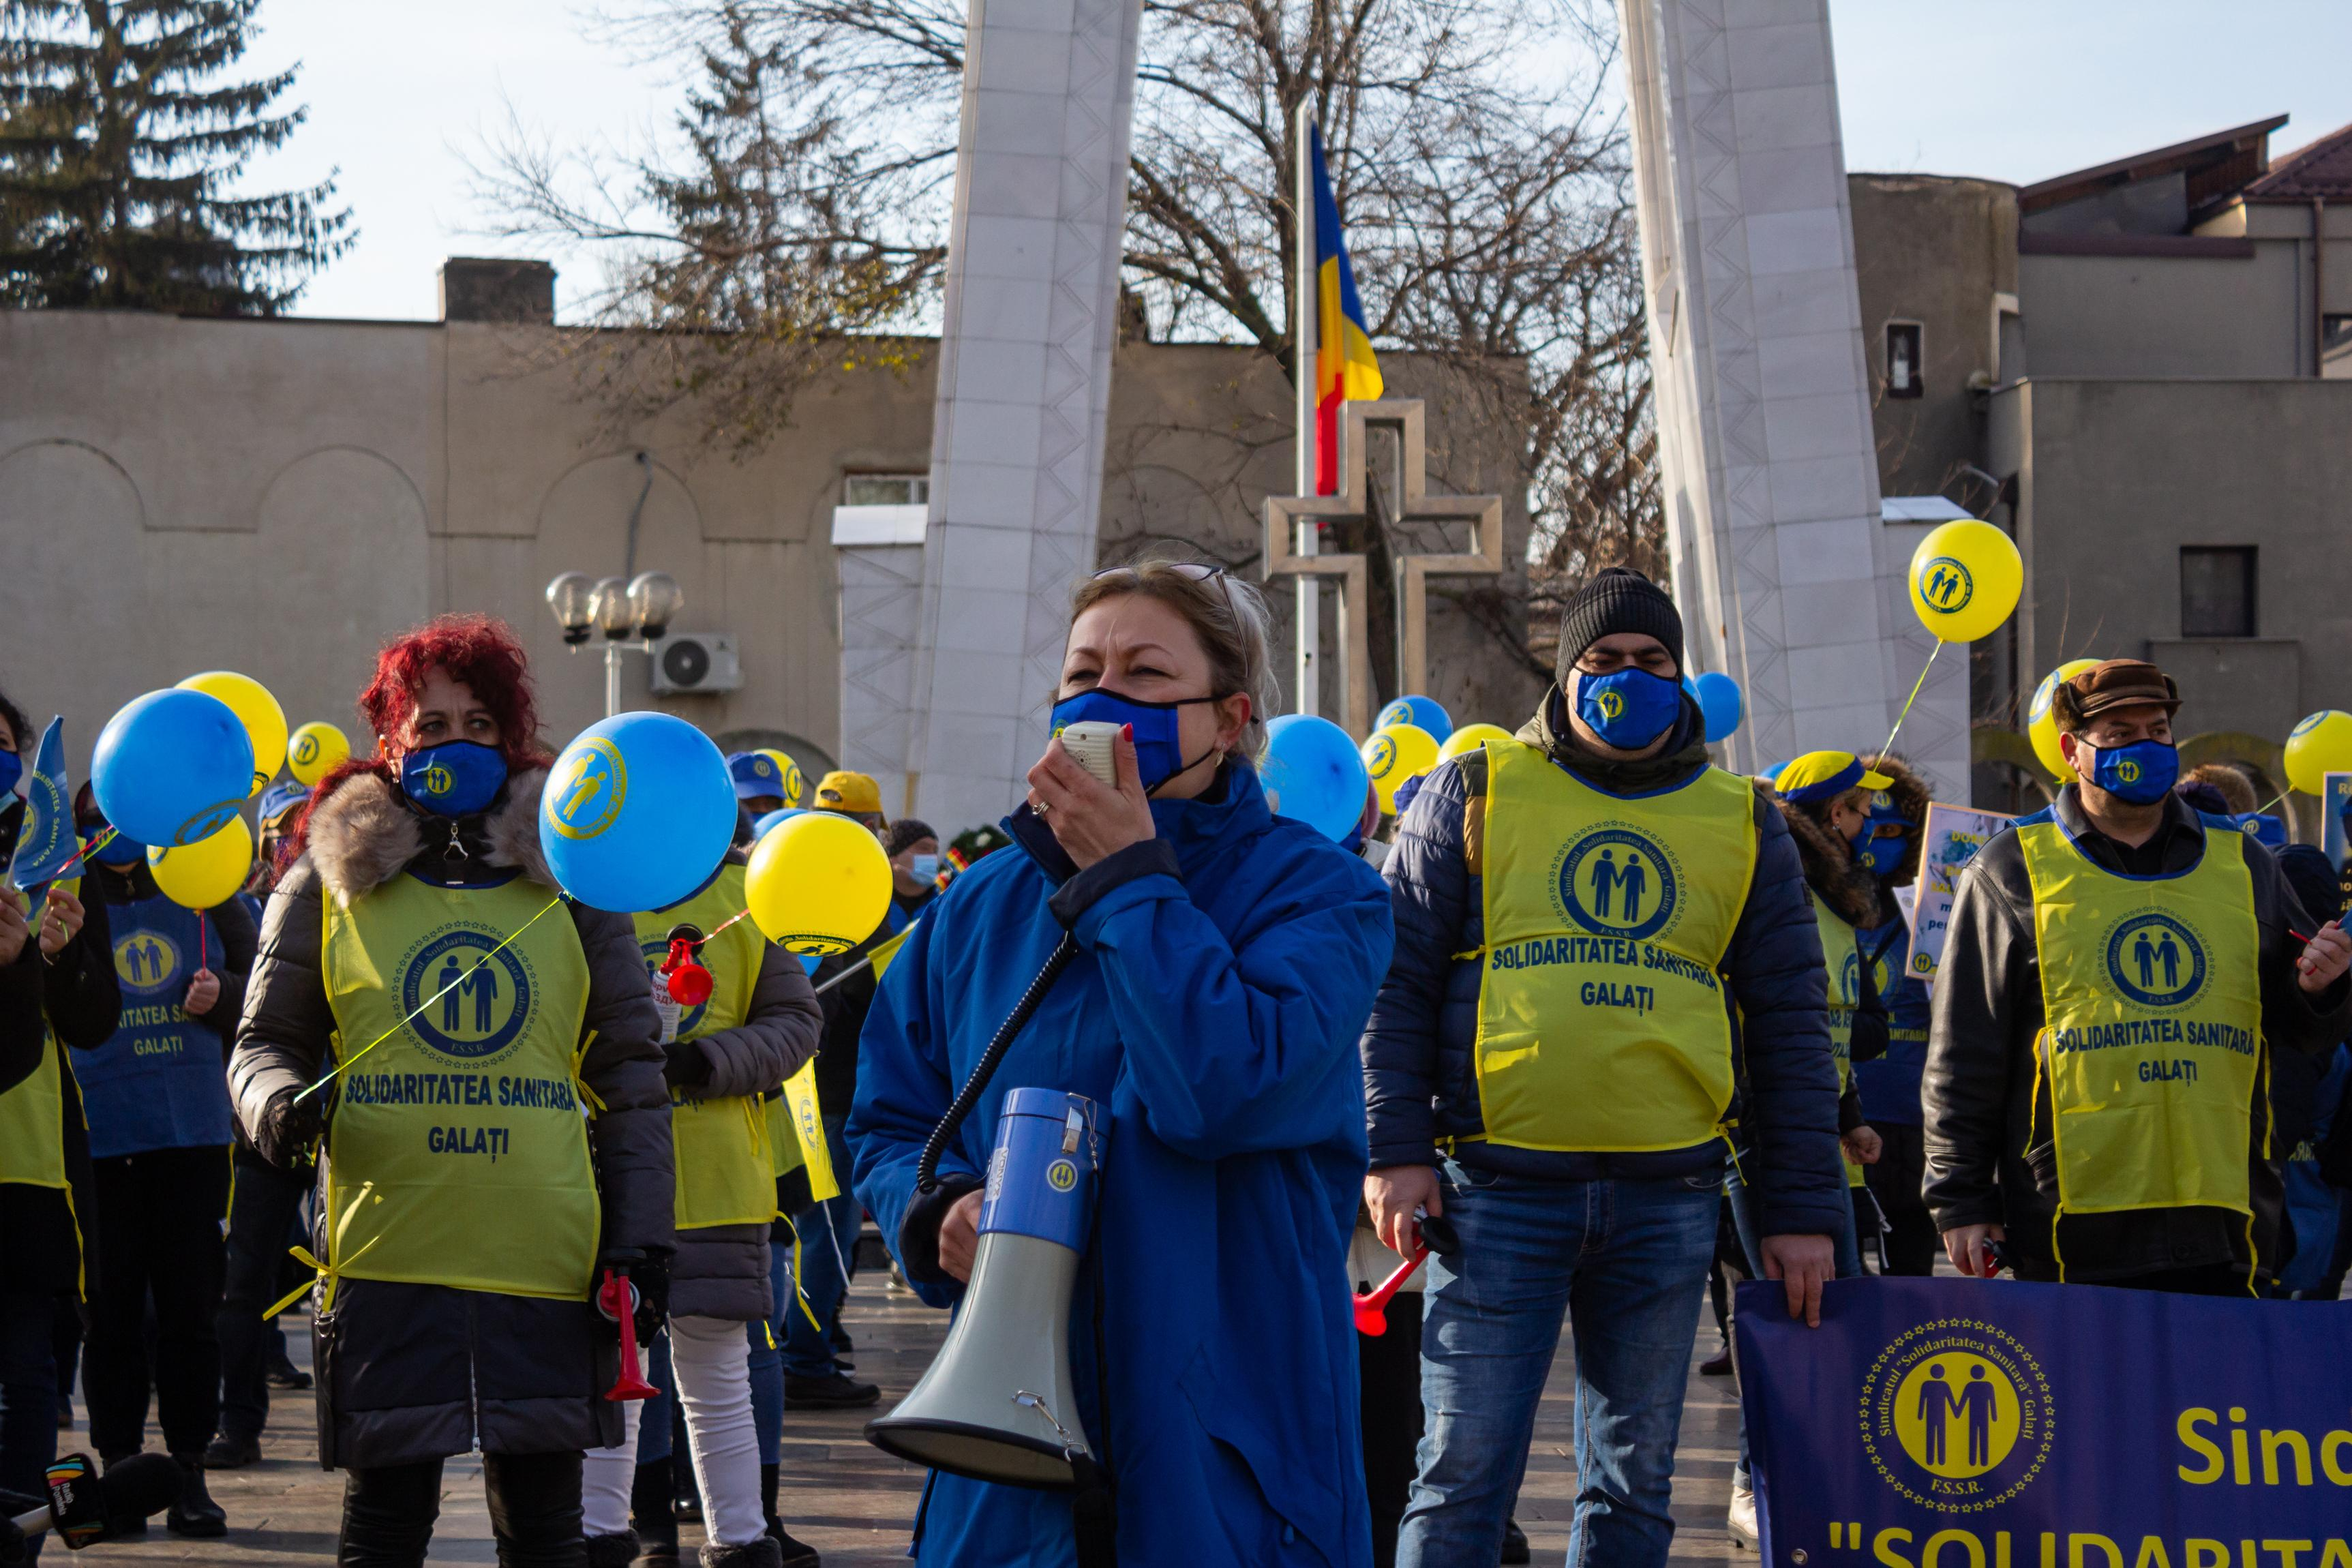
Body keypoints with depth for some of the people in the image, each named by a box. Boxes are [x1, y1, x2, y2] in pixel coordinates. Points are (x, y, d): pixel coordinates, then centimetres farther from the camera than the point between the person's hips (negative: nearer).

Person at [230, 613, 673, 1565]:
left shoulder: (570, 879, 10)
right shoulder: (332, 880, 7)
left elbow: (631, 1075, 11)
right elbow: (266, 1040, 13)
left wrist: (640, 1237, 4)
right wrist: (279, 1102, -11)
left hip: (547, 1264, 1)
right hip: (385, 1261, -1)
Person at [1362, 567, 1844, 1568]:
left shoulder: (1743, 827, 12)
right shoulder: (1475, 795, 7)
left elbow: (1790, 1023, 12)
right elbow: (1397, 978, 5)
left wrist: (1802, 1210, 6)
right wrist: (1394, 1149, -5)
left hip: (1669, 1199, 2)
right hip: (1499, 1186, -2)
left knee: (1633, 1483, 7)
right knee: (1465, 1472, -5)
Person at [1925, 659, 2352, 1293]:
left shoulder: (2242, 865, 17)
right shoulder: (2012, 871, 7)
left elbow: (2297, 1033, 21)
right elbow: (1962, 1061, 5)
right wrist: (1960, 1202, 0)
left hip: (2220, 1229, 3)